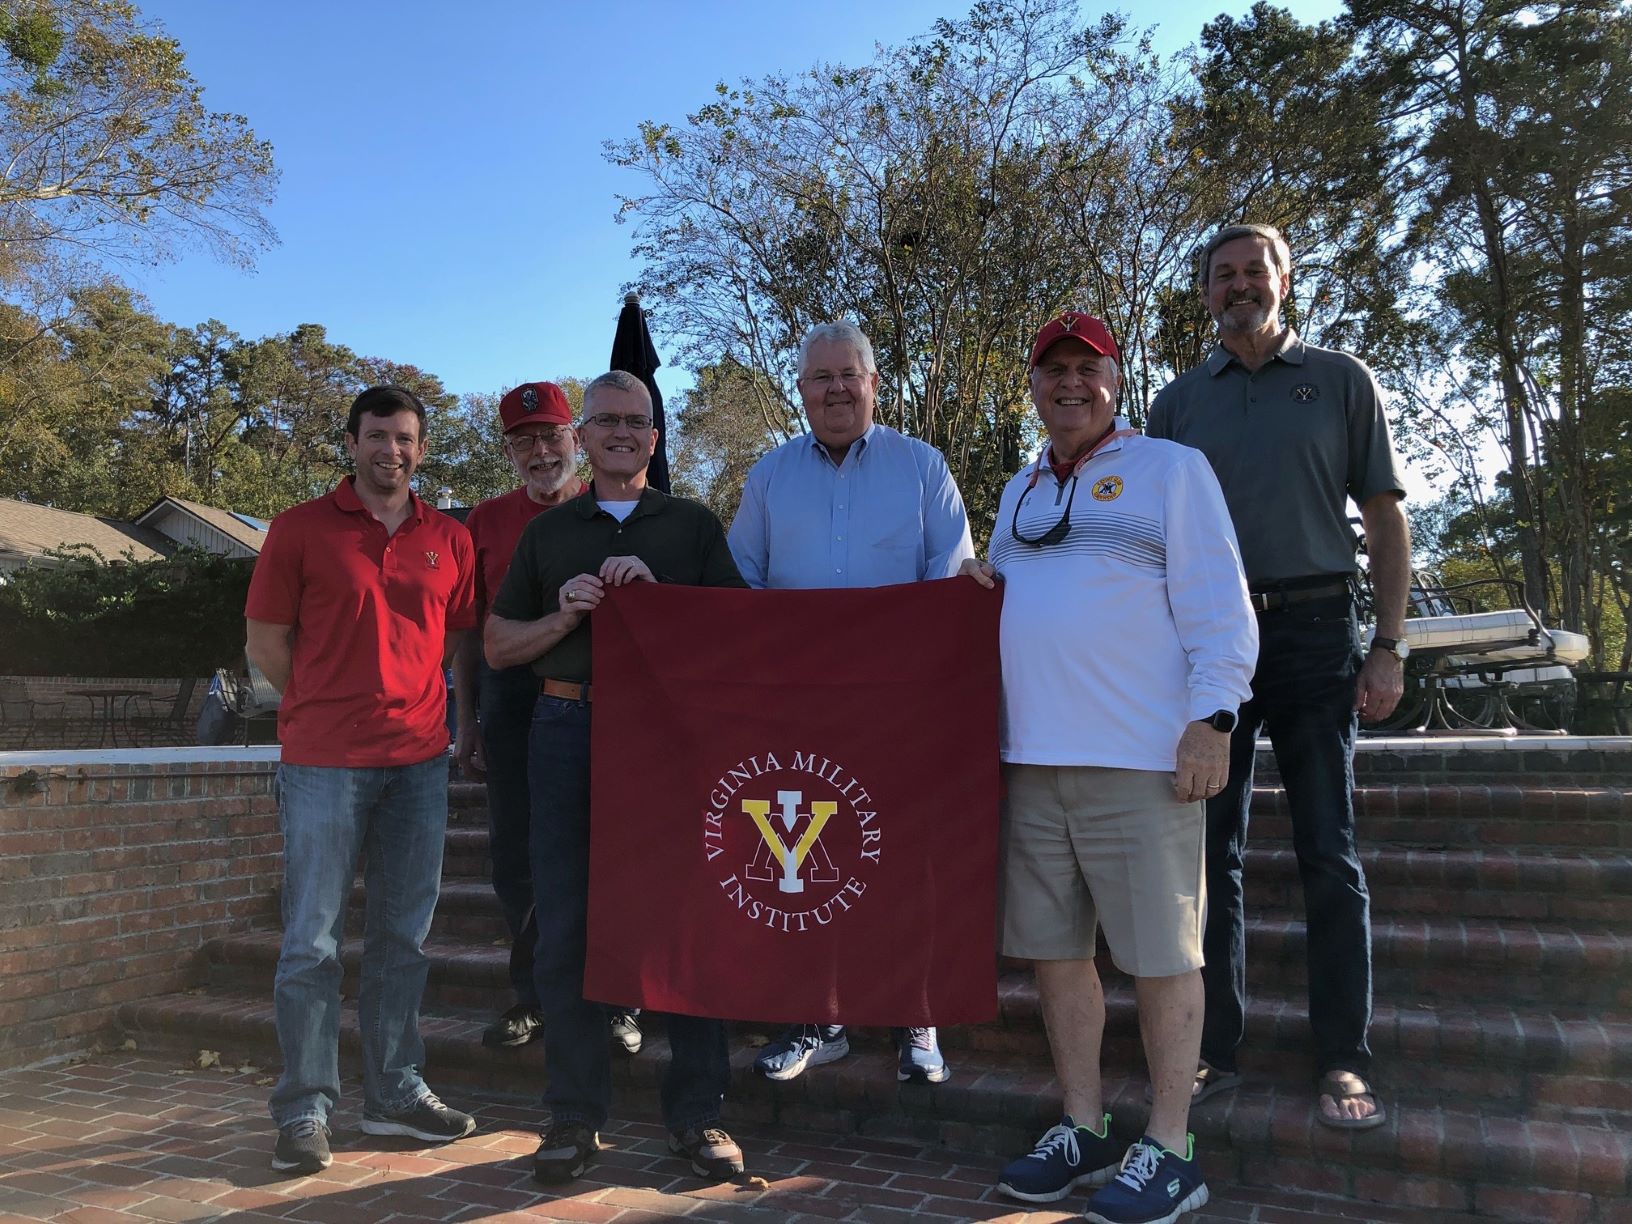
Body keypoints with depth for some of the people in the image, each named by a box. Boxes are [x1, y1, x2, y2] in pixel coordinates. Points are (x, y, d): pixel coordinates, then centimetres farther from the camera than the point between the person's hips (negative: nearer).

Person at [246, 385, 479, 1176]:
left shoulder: (450, 541, 9)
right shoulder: (301, 529, 1)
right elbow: (266, 642, 3)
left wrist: (412, 705, 10)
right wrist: (331, 710, 4)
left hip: (419, 760, 4)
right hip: (324, 761, -3)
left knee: (403, 936, 10)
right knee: (313, 940, -1)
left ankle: (394, 1093, 21)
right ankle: (305, 1110, 11)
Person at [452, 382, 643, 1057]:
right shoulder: (487, 521, 12)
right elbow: (470, 628, 13)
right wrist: (467, 719, 9)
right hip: (511, 700, 3)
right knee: (515, 856, 8)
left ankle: (615, 1000, 15)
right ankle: (533, 997, 24)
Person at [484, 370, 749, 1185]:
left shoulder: (693, 525, 11)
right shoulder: (547, 532, 15)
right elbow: (497, 646, 13)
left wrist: (659, 596, -11)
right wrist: (563, 616, -6)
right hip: (569, 730, 2)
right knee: (565, 927, 3)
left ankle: (695, 1113, 12)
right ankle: (574, 1117, 16)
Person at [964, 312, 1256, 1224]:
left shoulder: (1169, 469, 2)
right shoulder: (1021, 491, 20)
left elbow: (1217, 604, -4)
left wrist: (1213, 715, -14)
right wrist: (984, 585, 8)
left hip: (1140, 755, -6)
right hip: (1034, 756, 6)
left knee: (1159, 951, 1)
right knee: (1055, 946, 10)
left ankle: (1170, 1149, 14)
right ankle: (1084, 1130, 24)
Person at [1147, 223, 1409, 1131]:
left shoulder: (1341, 381, 8)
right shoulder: (1178, 401, 13)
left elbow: (1386, 519, 5)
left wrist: (1390, 645, -5)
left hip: (1314, 630, -2)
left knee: (1330, 852, 0)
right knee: (1211, 849, 5)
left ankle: (1346, 1058, 10)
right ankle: (1216, 1047, 15)